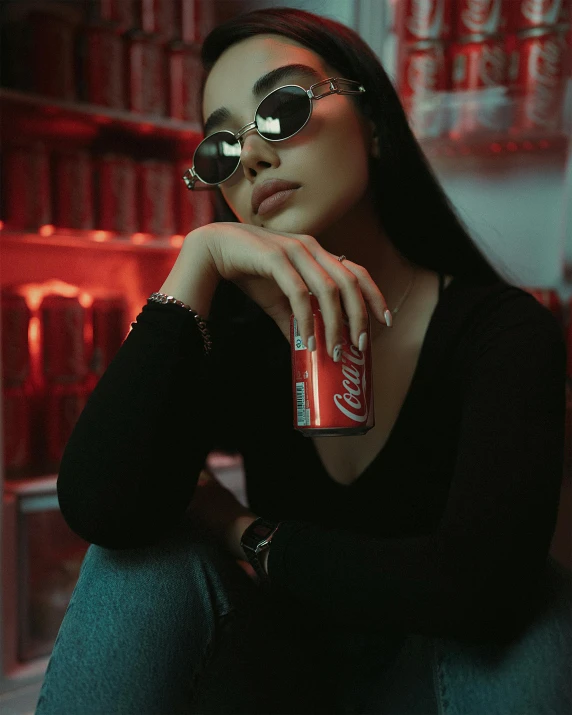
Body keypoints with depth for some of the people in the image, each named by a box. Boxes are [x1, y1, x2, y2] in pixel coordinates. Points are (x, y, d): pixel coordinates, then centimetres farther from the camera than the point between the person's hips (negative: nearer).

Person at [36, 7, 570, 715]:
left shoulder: (503, 329, -18)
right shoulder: (235, 332, -11)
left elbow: (484, 583, -32)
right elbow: (99, 510, -27)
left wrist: (247, 536, -20)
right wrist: (197, 258, -29)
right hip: (276, 654, 2)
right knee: (146, 543, -25)